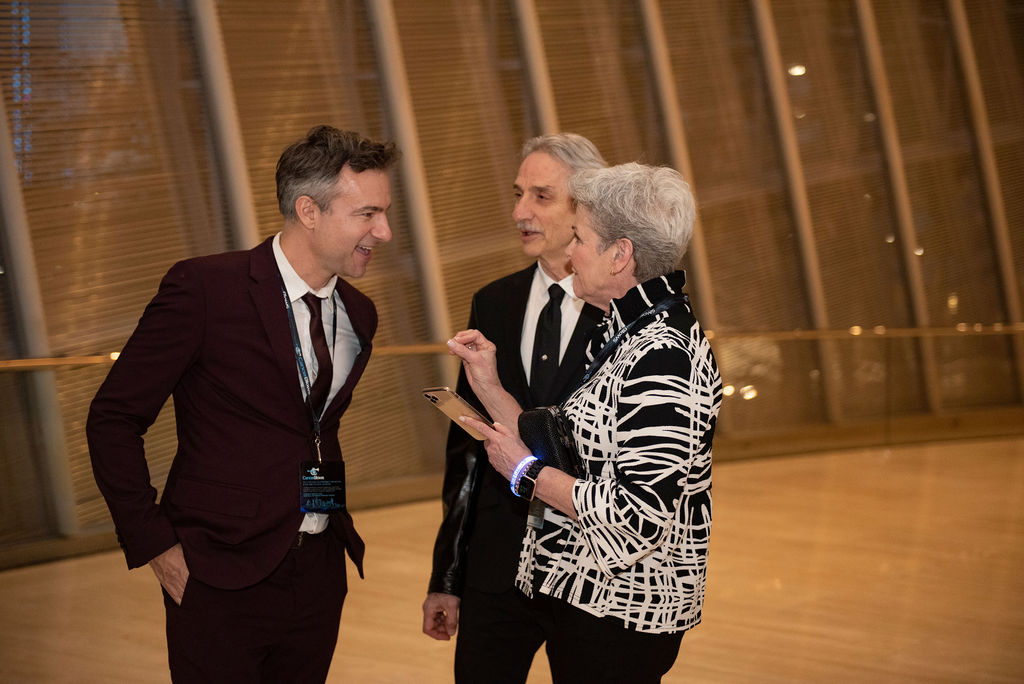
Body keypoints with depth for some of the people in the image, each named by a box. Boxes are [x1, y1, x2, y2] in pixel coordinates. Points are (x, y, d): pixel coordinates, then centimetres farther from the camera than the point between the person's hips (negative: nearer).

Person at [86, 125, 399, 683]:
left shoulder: (358, 314, 10)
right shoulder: (204, 288, -11)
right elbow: (114, 418, -7)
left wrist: (334, 522, 13)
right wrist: (155, 546, -9)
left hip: (319, 573, 6)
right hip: (223, 577, -6)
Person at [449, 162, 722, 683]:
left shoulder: (661, 357, -22)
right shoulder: (626, 336, 9)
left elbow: (638, 520, -27)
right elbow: (564, 459, 8)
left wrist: (527, 471, -16)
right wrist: (489, 386, 5)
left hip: (617, 619, -10)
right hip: (582, 599, 10)